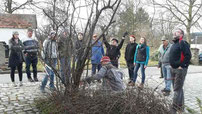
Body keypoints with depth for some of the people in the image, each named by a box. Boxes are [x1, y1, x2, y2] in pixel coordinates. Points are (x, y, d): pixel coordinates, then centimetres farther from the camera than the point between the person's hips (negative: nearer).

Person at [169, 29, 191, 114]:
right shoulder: (174, 43, 15)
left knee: (177, 90, -5)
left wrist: (182, 66, -19)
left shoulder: (182, 43, -13)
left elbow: (188, 55, -22)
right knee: (178, 88, 18)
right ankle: (181, 106, 31)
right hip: (173, 69, 9)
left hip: (180, 70, -9)